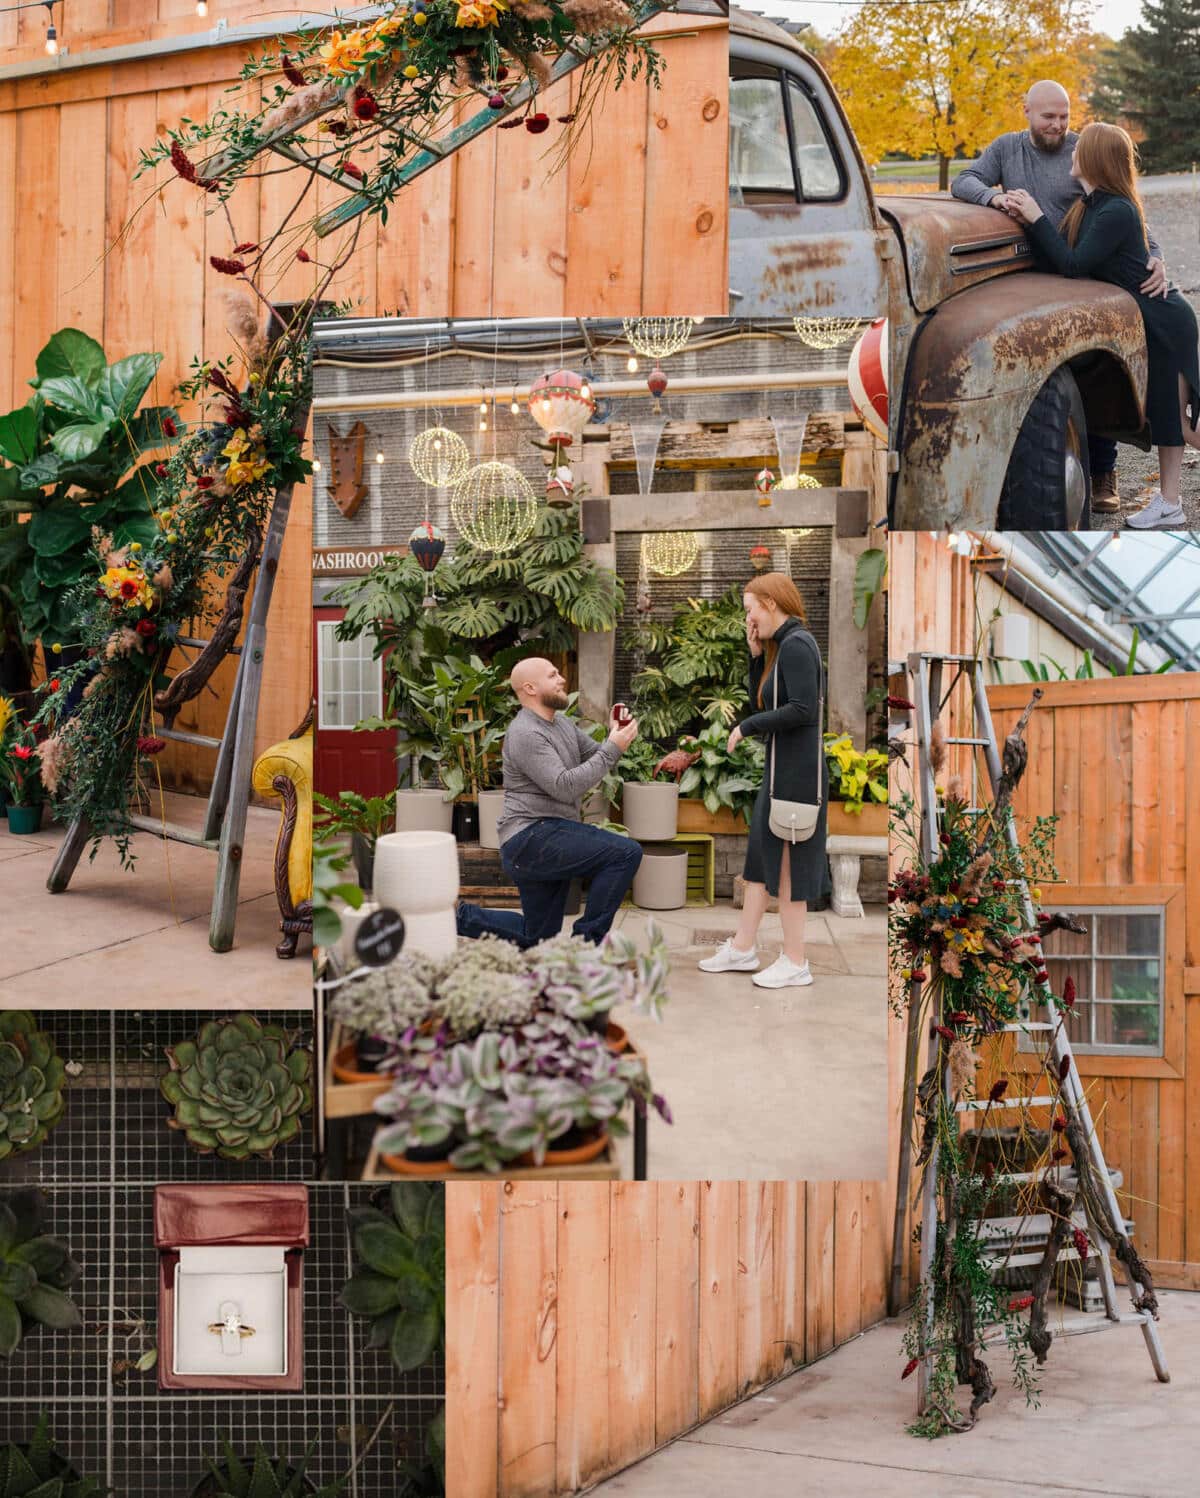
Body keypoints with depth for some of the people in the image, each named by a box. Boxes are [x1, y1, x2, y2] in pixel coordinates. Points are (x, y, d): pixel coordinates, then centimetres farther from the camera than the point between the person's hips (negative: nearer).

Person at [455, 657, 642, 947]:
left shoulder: (563, 725, 16)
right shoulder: (526, 734, -15)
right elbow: (564, 787, -23)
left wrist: (615, 737, -5)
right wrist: (613, 748, -21)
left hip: (550, 838, 10)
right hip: (531, 838, -10)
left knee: (536, 939, 17)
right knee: (625, 853, -22)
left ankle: (460, 916, 22)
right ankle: (589, 941, -13)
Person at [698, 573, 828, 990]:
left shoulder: (796, 645, -15)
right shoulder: (780, 647, 14)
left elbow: (803, 709, -24)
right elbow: (762, 705, 14)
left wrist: (747, 727, -15)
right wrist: (757, 657, 5)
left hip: (797, 771, -10)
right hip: (781, 768, 10)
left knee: (786, 864, -1)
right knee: (761, 856, 16)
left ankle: (795, 962, 7)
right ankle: (743, 947, 25)